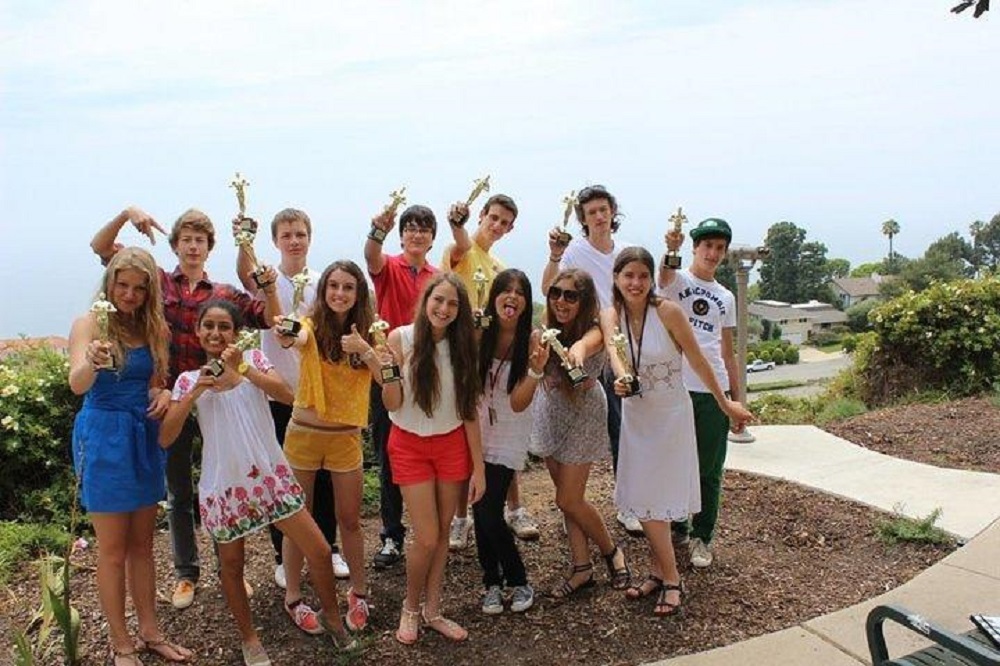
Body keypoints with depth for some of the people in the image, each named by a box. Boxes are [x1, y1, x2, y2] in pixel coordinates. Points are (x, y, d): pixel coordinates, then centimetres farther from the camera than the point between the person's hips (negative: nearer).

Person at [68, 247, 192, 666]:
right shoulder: (90, 324, -10)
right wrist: (91, 361, -46)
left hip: (145, 438, 6)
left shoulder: (153, 328, 5)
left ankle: (149, 632, 26)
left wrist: (163, 393, -8)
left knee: (142, 544, 14)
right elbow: (77, 384, -24)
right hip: (103, 438, -5)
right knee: (113, 549, 3)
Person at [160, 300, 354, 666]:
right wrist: (193, 394, -19)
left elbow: (287, 395, -17)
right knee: (231, 565, 13)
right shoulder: (188, 380, 0)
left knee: (319, 551, -1)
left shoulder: (253, 359, -1)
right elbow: (165, 438, -7)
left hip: (269, 475, 0)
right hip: (224, 483, 0)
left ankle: (332, 616, 24)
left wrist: (243, 369, -25)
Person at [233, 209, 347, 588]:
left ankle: (328, 548, 28)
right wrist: (243, 242, -51)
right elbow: (245, 275, -32)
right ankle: (284, 556, 23)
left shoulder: (321, 284, 2)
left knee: (323, 475, 12)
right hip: (278, 395, -2)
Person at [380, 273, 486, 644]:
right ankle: (410, 607, 22)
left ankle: (432, 610, 28)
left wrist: (478, 466, -1)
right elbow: (392, 405, -10)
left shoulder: (460, 346, -3)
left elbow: (469, 410, -1)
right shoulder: (401, 339, -11)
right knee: (427, 537, -4)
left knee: (442, 532, 10)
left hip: (452, 445, 3)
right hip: (410, 446, -3)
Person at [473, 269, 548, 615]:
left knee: (490, 512, -8)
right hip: (477, 431, 2)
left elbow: (518, 403, -16)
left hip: (508, 436, -2)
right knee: (481, 510, 5)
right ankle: (492, 582, 25)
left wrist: (536, 370, -33)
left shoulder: (532, 340, -13)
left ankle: (518, 581, 14)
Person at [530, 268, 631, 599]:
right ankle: (582, 567, 23)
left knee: (569, 500, -2)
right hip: (551, 413, 5)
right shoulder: (548, 328, -9)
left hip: (582, 417, -5)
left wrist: (578, 351, -72)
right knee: (567, 497, 10)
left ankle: (612, 552, 23)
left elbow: (586, 342, -51)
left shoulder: (593, 331, -27)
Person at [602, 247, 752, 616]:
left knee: (653, 500, -1)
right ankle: (660, 573, 26)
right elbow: (613, 350, -26)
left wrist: (725, 404, -3)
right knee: (641, 499, 10)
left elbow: (698, 362, -10)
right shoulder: (611, 315, -6)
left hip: (670, 414, -4)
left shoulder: (668, 312, -17)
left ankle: (670, 580, 14)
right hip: (635, 415, 4)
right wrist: (620, 379, -47)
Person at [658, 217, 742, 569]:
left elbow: (728, 353, 17)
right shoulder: (677, 280, 2)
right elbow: (665, 274, -26)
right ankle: (677, 527, 24)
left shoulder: (726, 297, 15)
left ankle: (701, 537, 18)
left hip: (714, 391, 3)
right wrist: (671, 249, -48)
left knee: (709, 470, 6)